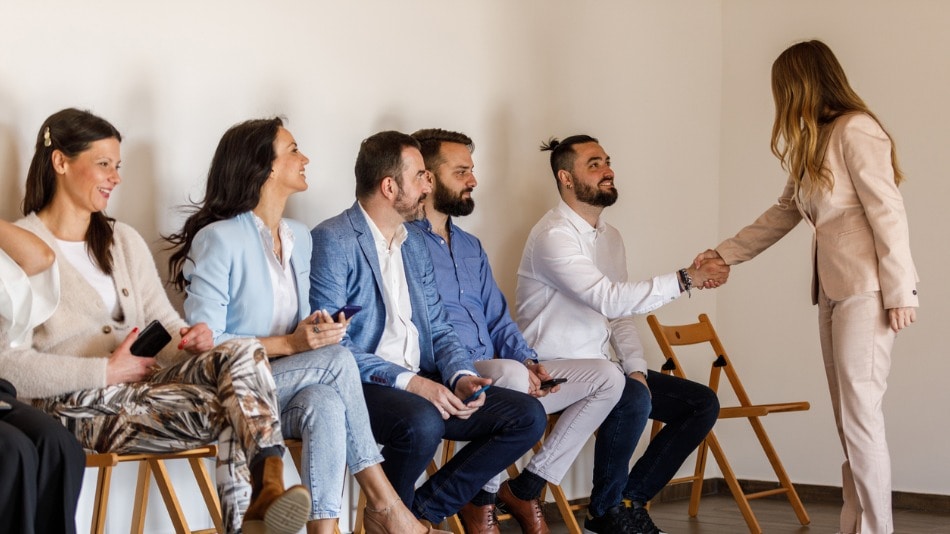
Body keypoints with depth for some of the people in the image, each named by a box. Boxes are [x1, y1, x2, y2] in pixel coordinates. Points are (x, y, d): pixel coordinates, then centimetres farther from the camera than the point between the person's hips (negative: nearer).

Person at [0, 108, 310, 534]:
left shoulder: (125, 241, 22)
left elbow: (164, 323, 15)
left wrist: (191, 339, -10)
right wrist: (106, 371, -18)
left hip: (143, 383, 6)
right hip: (76, 404, -6)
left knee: (243, 354, -27)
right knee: (226, 409, -29)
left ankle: (267, 489, -42)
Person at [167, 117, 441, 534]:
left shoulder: (299, 237, 14)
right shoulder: (218, 238, -11)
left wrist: (319, 329, -5)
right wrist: (289, 344, -20)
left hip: (290, 388, 6)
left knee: (326, 403, -32)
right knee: (337, 359, -28)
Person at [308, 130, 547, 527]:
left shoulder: (414, 246, 18)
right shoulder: (332, 241, -9)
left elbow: (438, 328, 16)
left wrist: (461, 376, -6)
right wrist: (407, 381, -23)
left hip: (421, 385, 8)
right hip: (361, 388, -8)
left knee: (527, 416, -6)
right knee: (422, 423, -38)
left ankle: (424, 509, -1)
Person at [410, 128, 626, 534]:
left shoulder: (470, 246, 23)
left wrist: (529, 363, -1)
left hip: (494, 374, 8)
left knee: (607, 377, -2)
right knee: (510, 373, -39)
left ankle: (526, 488, 0)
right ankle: (481, 499, -15)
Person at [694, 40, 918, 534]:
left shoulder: (855, 131, -9)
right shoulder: (811, 145, 18)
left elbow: (887, 212, -13)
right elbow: (784, 213, 27)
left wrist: (900, 292, -14)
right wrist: (724, 253, 25)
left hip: (866, 290, -8)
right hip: (832, 290, 8)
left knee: (860, 415, -9)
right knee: (847, 418, 5)